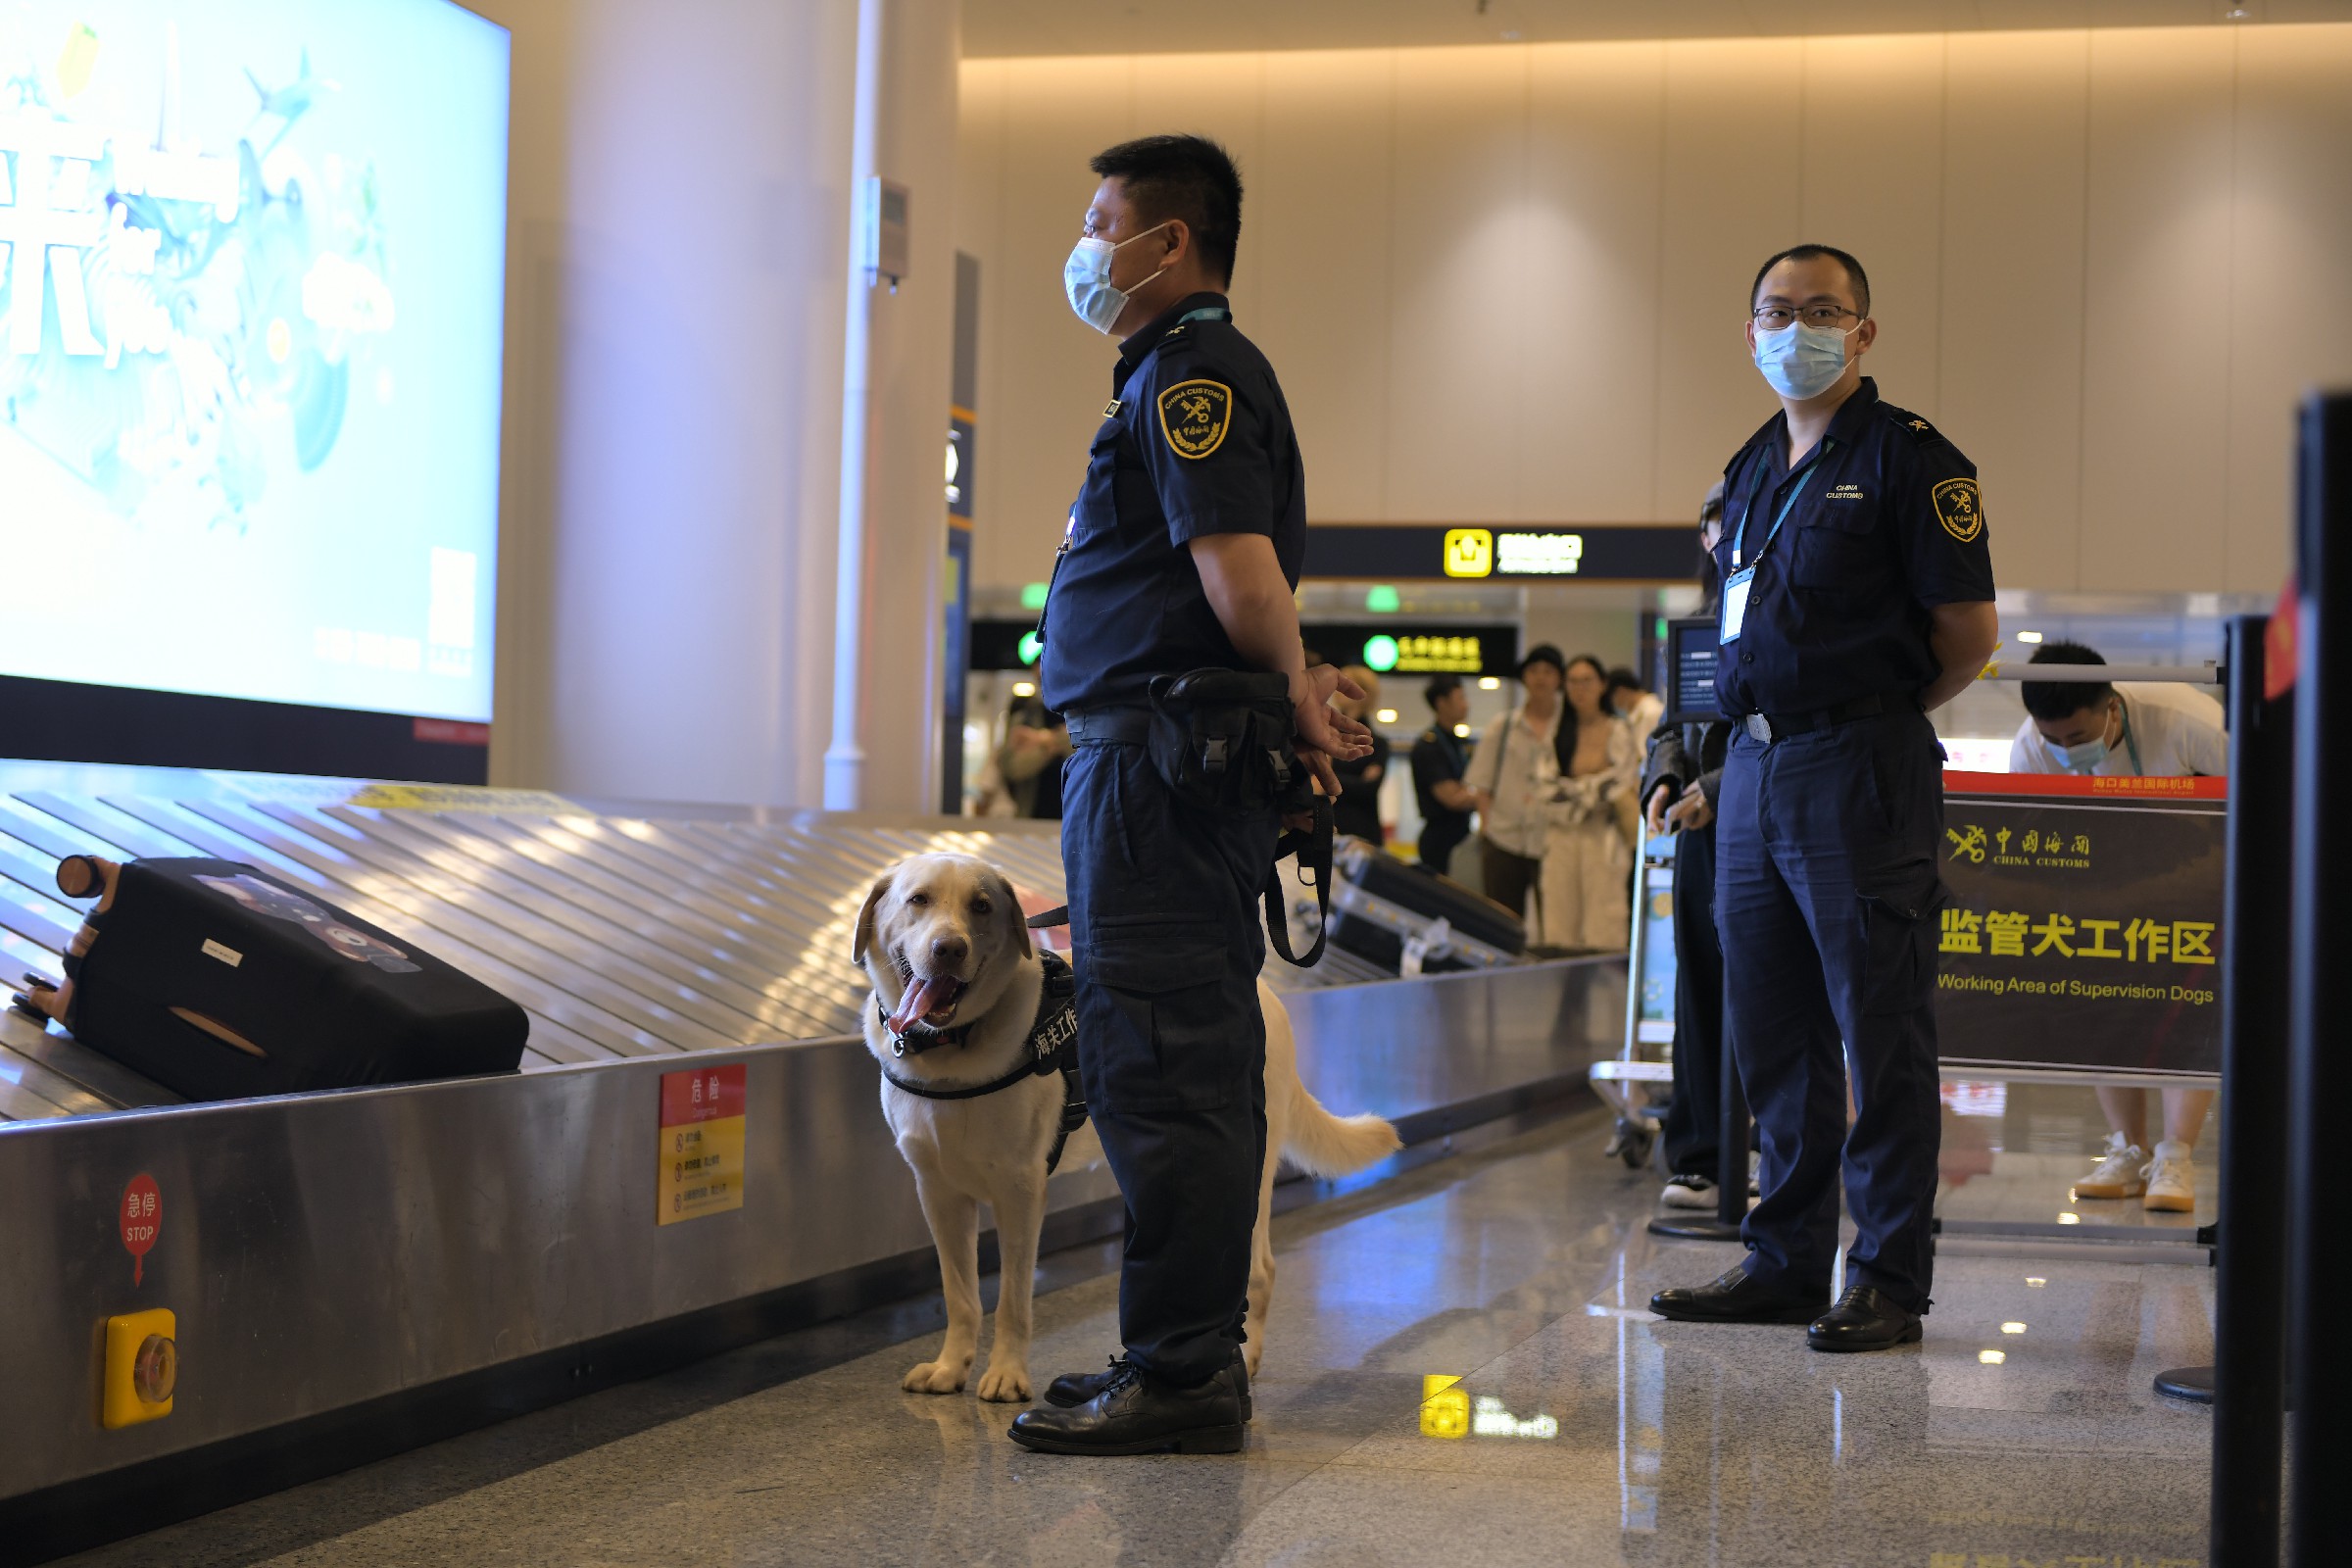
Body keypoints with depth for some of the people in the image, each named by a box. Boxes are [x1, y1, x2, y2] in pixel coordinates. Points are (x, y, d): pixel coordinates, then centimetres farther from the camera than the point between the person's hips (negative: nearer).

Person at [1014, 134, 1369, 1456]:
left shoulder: (1187, 372, -11)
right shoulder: (1191, 370, 23)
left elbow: (1237, 562, -23)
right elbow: (1248, 578, 24)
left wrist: (1293, 693, -11)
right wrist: (1298, 696, 10)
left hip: (1158, 753, -11)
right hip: (1182, 759, 11)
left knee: (1161, 1068, -9)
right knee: (1195, 1064, 13)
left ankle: (1181, 1375, -6)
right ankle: (1196, 1354, 21)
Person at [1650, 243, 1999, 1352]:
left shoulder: (1909, 459, -5)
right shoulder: (1752, 467, 18)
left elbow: (1969, 634, -6)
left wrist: (1879, 715, 4)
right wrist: (1752, 721, 13)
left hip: (1859, 774, -8)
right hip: (1753, 771, 8)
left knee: (1880, 1033, -4)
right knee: (1770, 1034, 11)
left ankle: (1889, 1279, 1)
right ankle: (1785, 1262, 19)